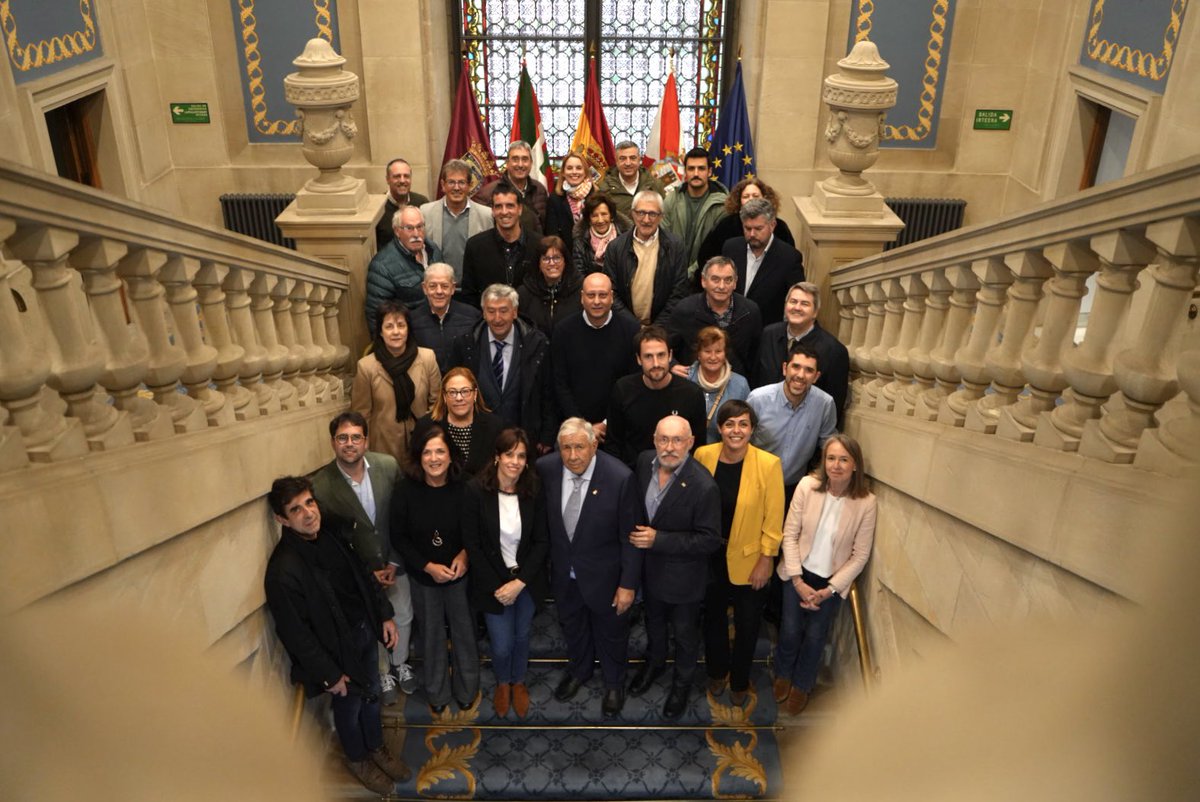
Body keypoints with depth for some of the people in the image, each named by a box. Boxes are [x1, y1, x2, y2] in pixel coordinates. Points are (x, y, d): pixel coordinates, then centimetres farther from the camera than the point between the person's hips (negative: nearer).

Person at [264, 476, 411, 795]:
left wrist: (385, 614, 5)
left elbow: (363, 574, 4)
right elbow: (294, 633, -22)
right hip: (337, 648, -6)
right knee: (349, 706, 19)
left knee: (371, 694, 25)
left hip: (365, 629, 6)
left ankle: (376, 747, 51)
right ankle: (357, 760, 48)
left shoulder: (331, 533, -10)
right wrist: (328, 674, -14)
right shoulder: (283, 570, -30)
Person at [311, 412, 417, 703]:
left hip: (394, 561, 2)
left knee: (403, 617, 21)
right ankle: (383, 673, 46)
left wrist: (395, 562, -9)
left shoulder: (388, 465, -16)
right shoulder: (320, 485, -22)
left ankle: (400, 663, 50)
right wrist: (367, 573, -13)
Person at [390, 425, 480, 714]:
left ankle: (466, 689, 41)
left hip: (459, 574, 0)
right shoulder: (405, 491, -16)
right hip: (424, 578, 0)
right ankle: (436, 692, 41)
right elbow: (398, 537, -7)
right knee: (432, 635, 16)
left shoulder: (462, 489, -15)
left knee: (464, 632, 15)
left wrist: (465, 554, -18)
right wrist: (428, 567, -14)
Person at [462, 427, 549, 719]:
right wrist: (496, 586, -12)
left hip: (527, 580, 2)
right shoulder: (476, 490, -19)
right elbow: (471, 543, -12)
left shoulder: (533, 491, -14)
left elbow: (542, 541, -7)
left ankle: (519, 682, 50)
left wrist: (520, 582, -15)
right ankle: (503, 683, 43)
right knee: (502, 644, 8)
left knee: (522, 636, 19)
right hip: (493, 581, -1)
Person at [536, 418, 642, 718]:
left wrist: (628, 583, -14)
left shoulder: (620, 478, -28)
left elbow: (629, 536, -18)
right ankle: (579, 670, 59)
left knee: (610, 631, 21)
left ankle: (614, 683, 51)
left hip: (603, 574, -3)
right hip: (563, 571, 3)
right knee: (571, 625, 28)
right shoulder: (545, 468, -18)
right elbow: (543, 518, -2)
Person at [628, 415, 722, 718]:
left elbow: (710, 540, -25)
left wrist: (659, 540, -28)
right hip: (650, 565, 5)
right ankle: (655, 662, 60)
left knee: (684, 633, 21)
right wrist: (638, 532, -4)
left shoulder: (703, 487, -32)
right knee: (653, 620, 31)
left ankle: (682, 682, 49)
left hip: (682, 575, -5)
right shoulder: (644, 460, -14)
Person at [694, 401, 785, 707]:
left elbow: (773, 518, -13)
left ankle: (739, 681, 43)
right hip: (710, 555, 2)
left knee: (747, 624, 16)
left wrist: (766, 560, -10)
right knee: (714, 616, 23)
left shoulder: (769, 464, -21)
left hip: (748, 557, -2)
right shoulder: (703, 455, -13)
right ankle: (717, 672, 50)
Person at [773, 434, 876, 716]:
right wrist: (798, 580, -12)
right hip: (799, 574, 0)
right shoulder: (807, 486, -18)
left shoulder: (866, 502, -19)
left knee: (815, 637, 9)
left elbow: (860, 555, -11)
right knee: (790, 631, 7)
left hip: (833, 580, 0)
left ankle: (801, 685, 39)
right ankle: (783, 675, 40)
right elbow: (789, 534, -10)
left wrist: (829, 590, -13)